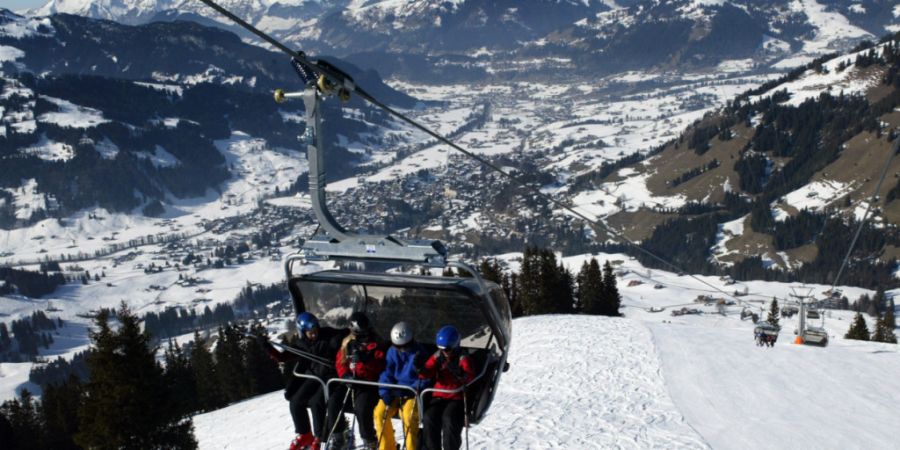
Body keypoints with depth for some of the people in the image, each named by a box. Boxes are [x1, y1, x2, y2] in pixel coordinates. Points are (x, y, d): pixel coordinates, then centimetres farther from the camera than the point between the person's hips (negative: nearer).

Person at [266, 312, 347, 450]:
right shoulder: (298, 342, 0)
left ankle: (318, 438, -6)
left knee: (316, 402, -25)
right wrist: (268, 348, -9)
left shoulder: (329, 335, -12)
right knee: (296, 402, -7)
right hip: (313, 376, 5)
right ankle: (304, 435, 16)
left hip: (331, 376, -5)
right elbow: (282, 357, 5)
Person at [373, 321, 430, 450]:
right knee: (380, 412, -16)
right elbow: (387, 373, 5)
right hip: (394, 392, 4)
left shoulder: (419, 353, -6)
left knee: (409, 415, -30)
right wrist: (385, 392, -10)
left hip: (413, 393, -4)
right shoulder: (392, 351, 5)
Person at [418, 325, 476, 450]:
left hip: (456, 398, -3)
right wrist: (420, 368, -20)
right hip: (438, 396, 3)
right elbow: (425, 375, 3)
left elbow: (470, 377, -17)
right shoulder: (437, 357, 10)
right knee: (429, 419, -22)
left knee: (449, 419, -29)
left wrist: (459, 373, -37)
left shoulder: (463, 358, -1)